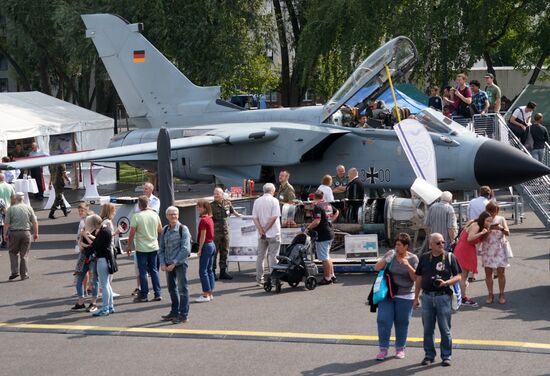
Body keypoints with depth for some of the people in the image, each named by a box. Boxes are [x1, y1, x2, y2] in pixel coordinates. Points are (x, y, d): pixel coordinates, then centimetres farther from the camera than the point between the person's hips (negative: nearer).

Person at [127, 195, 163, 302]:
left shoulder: (136, 216, -13)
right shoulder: (154, 215, 0)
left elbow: (132, 234, -13)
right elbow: (160, 230, 12)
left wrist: (129, 246, 0)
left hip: (141, 248, -4)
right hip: (154, 247, 4)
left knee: (143, 272, 3)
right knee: (154, 270, 12)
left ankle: (143, 295, 7)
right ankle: (157, 294, 11)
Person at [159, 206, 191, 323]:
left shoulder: (183, 229, -9)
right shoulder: (165, 230, 8)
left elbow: (185, 249, -14)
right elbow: (161, 248, 12)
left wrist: (174, 263, -17)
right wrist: (162, 263, -2)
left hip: (180, 264, -6)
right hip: (168, 265, 6)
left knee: (182, 289, -1)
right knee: (172, 289, 14)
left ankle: (183, 315, 4)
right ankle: (174, 312, 26)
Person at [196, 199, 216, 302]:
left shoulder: (203, 220, -17)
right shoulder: (210, 219, 10)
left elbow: (203, 236, -18)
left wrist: (200, 249, -14)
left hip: (206, 246, -9)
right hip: (212, 244, 9)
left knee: (203, 271, -5)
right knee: (209, 270, 14)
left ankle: (206, 295, -4)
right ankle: (210, 293, 17)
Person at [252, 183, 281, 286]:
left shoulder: (257, 201, 6)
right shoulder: (274, 201, -7)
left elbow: (254, 218, 0)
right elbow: (274, 217, -15)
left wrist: (261, 231, -7)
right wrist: (265, 230, -10)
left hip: (261, 234, 4)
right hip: (273, 233, -4)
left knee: (260, 256, 11)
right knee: (273, 256, 0)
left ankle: (259, 279, 13)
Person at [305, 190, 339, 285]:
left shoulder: (317, 207, -17)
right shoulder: (329, 205, 10)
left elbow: (317, 221, -26)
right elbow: (336, 212, 29)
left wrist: (308, 228, -17)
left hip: (322, 235, -9)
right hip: (330, 233, 9)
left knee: (324, 258, -2)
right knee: (327, 256, 20)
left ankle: (327, 278, 2)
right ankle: (332, 275, 24)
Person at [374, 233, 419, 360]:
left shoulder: (413, 258, -1)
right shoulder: (391, 254, 3)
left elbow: (415, 278, -6)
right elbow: (376, 268, 3)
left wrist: (408, 266, -20)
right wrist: (385, 260, -15)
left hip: (405, 296, -1)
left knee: (402, 323, 5)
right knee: (383, 321, -4)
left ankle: (400, 348, 20)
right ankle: (383, 349, 5)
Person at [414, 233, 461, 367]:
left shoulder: (450, 257, 1)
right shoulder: (424, 258, 8)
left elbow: (458, 277, 1)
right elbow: (419, 279, 13)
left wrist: (446, 283, -17)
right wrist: (416, 298, 12)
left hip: (443, 296, -2)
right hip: (427, 296, 2)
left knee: (445, 329, 2)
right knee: (428, 329, 8)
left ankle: (446, 356, 11)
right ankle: (429, 355, 19)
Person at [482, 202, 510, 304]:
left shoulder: (501, 219, 2)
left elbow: (507, 233, -6)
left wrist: (501, 228, -26)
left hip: (500, 249, 0)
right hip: (487, 249, 0)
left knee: (501, 273, 0)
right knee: (488, 273, 1)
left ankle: (501, 295, 9)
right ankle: (490, 294, 11)